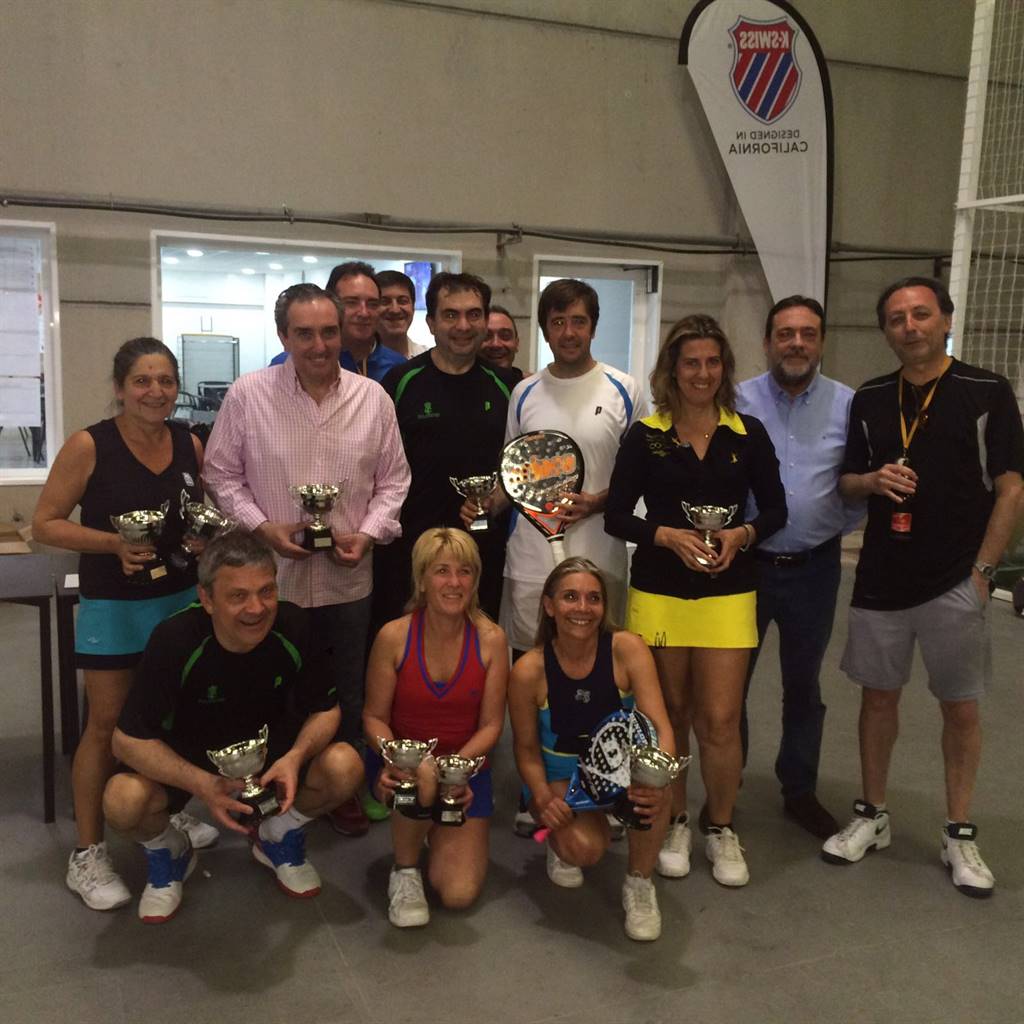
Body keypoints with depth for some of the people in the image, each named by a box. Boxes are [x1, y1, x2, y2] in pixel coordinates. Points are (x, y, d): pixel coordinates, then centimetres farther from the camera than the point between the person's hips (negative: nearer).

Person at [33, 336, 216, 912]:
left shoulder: (191, 445, -1)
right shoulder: (90, 446, -14)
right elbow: (45, 524, -11)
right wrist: (114, 543, -23)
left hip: (182, 599, 4)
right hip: (113, 605, -4)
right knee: (107, 726, 2)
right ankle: (88, 855, 16)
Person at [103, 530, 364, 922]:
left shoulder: (292, 626, -23)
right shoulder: (174, 639, -29)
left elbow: (325, 709, -9)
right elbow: (128, 740, -24)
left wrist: (295, 757, -31)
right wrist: (202, 783, -39)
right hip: (186, 759, -1)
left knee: (345, 766, -24)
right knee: (124, 800, -31)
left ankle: (278, 838, 10)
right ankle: (168, 853, 8)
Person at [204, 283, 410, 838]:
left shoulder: (373, 397, 0)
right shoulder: (247, 395, -5)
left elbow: (393, 479, 5)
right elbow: (222, 476, 0)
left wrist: (368, 533, -8)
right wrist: (262, 527, -12)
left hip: (347, 578, 2)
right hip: (271, 575, -1)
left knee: (345, 692, 15)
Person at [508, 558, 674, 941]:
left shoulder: (627, 649, -20)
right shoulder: (529, 671, -19)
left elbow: (660, 726, -26)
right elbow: (526, 747, -6)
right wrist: (544, 798, -24)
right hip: (559, 774, 0)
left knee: (651, 788, -35)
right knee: (584, 848, -30)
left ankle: (640, 883, -7)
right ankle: (559, 843, 12)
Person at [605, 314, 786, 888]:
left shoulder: (748, 434, 4)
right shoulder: (645, 435, 0)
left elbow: (775, 509, 8)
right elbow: (617, 516, 0)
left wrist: (742, 534, -12)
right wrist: (669, 535, -16)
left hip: (728, 593, 0)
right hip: (659, 592, 0)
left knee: (721, 720, -2)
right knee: (671, 714, 10)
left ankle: (722, 830, 20)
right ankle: (676, 823, 29)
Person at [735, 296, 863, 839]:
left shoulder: (848, 405, -1)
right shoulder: (737, 401, -5)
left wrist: (838, 526, 1)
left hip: (815, 566, 1)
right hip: (744, 561, -1)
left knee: (803, 683, 16)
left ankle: (799, 789, 33)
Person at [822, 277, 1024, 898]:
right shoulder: (869, 400, 7)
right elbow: (847, 483, 13)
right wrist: (872, 480, -11)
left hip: (955, 583, -3)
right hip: (881, 580, 3)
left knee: (961, 707, 6)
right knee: (878, 696, 12)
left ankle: (960, 835, 21)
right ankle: (872, 817, 27)